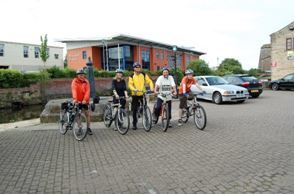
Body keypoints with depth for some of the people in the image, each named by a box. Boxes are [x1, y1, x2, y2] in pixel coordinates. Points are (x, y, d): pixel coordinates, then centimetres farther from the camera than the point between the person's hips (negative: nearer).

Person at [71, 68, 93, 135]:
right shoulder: (75, 81, -8)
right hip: (77, 101, -1)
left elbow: (87, 91, -15)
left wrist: (85, 99, -29)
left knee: (87, 114, 3)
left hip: (84, 101, 1)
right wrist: (74, 99, -39)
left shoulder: (86, 82, -4)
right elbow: (74, 90, -24)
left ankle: (88, 128, 14)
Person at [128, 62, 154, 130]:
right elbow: (130, 85, -11)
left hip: (142, 94, 1)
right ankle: (134, 124, 16)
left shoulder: (144, 75, 4)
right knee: (134, 110, 4)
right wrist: (134, 89, -31)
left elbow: (149, 81, -1)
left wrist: (151, 88, -19)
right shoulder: (131, 76, -1)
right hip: (135, 94, -1)